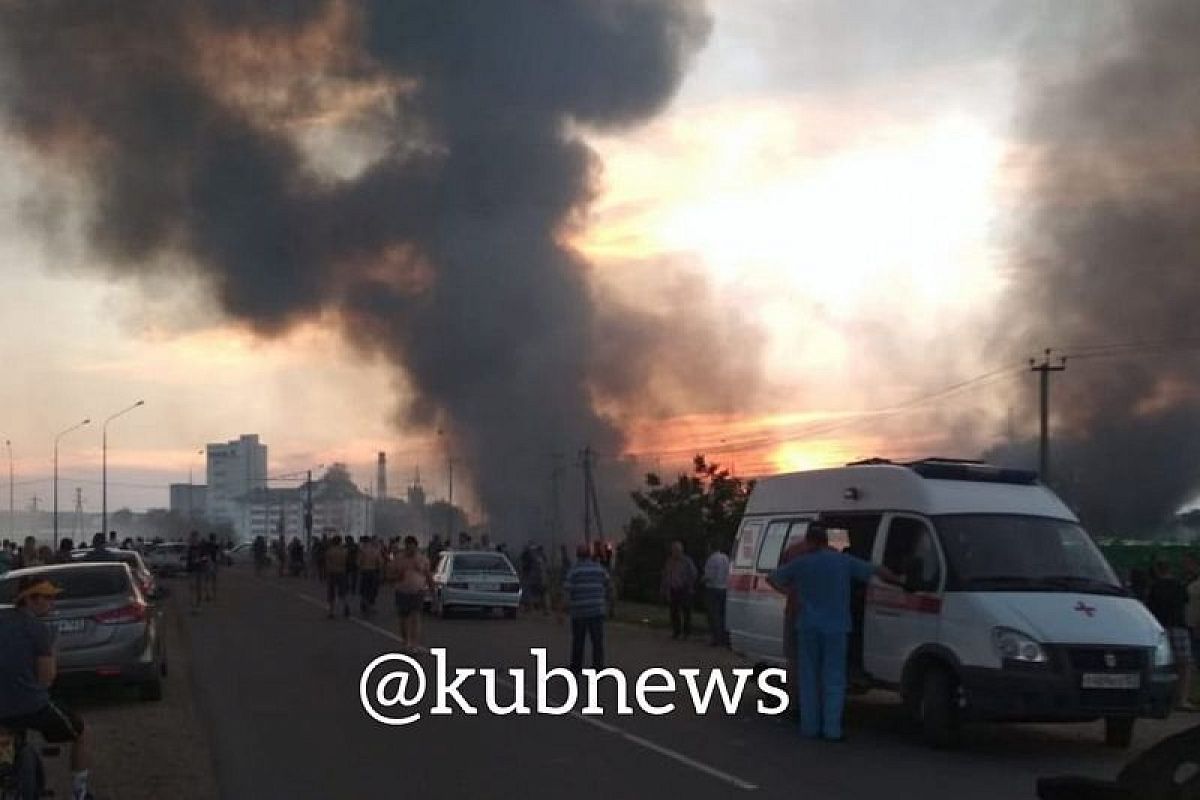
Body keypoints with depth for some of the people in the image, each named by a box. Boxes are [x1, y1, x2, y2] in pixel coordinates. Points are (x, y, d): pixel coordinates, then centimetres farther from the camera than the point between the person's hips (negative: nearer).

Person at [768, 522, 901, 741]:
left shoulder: (800, 563, 2)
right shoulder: (844, 561, -1)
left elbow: (772, 578, 11)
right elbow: (878, 571, 4)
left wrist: (790, 591, 11)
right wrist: (898, 580, 19)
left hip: (808, 627, 1)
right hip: (835, 629, -1)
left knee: (809, 678, 10)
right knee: (834, 679, 2)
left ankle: (810, 727, 11)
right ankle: (832, 729, -3)